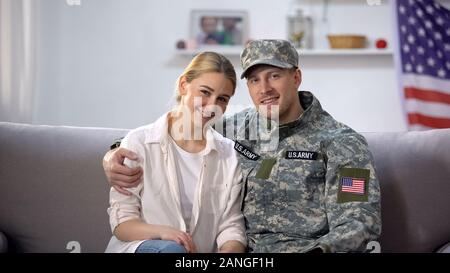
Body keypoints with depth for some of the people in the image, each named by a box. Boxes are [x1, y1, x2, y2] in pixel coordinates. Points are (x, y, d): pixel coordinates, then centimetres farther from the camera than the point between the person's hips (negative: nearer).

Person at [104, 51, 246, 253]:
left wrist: (229, 250, -21)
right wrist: (161, 232, -23)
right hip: (139, 246, -2)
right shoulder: (139, 142, -1)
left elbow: (231, 226, 2)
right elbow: (121, 223, -3)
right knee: (172, 249, -34)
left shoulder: (229, 154, 6)